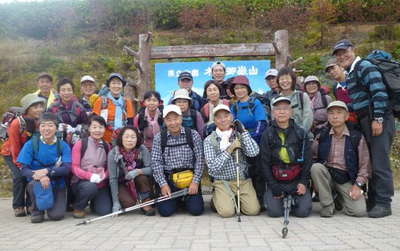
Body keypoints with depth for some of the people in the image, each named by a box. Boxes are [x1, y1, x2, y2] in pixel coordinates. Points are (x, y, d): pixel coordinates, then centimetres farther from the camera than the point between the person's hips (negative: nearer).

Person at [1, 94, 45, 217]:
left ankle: (30, 205, 5)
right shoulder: (16, 124, -28)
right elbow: (15, 148, -21)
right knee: (20, 176, -18)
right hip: (10, 153, -3)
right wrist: (20, 165, -19)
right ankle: (18, 207, -1)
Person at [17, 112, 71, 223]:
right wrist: (38, 176, -32)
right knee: (37, 183, -35)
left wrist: (47, 171, -29)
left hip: (57, 184, 0)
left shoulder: (63, 145, -5)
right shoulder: (30, 144, -6)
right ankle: (37, 210, -4)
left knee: (56, 215, -19)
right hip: (38, 184, 0)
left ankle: (56, 204, 19)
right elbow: (24, 169, -10)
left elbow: (67, 168, -13)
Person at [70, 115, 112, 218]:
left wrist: (104, 176, -14)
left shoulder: (106, 146, 9)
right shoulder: (80, 143, -3)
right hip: (82, 182, -3)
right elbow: (74, 167, -8)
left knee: (105, 211, -14)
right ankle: (78, 207, -4)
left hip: (101, 184, 3)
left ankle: (94, 201, 23)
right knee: (91, 187, -37)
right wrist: (90, 176, -23)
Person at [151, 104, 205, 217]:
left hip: (189, 178, 0)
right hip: (168, 179, 1)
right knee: (165, 210, -11)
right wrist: (163, 184, -9)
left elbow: (200, 159, -2)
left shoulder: (193, 135, 1)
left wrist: (195, 182, -10)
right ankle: (176, 199, 24)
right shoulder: (159, 138, 3)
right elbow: (156, 162, -1)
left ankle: (186, 198, 24)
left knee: (196, 209, -12)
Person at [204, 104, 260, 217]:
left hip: (243, 180, 2)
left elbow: (253, 153, -11)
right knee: (227, 212, -21)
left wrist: (243, 131, -8)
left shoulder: (240, 135, 6)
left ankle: (238, 199, 16)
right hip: (222, 182, -2)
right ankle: (216, 197, 11)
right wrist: (229, 150, -15)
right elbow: (213, 166, -10)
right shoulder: (209, 140, 0)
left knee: (253, 210, -14)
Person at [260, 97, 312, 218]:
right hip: (275, 181, -1)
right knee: (274, 212, -16)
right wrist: (274, 187, -8)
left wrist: (303, 182, -5)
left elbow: (308, 160, 5)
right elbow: (264, 163, -1)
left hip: (297, 180, 1)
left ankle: (294, 200, 19)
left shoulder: (301, 133, 6)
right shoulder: (267, 134, 2)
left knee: (303, 211, -14)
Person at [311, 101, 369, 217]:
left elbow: (364, 165, 1)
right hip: (326, 176, 1)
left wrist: (358, 184, -9)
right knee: (316, 167, -31)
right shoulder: (322, 136, 1)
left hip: (347, 181, 0)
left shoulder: (357, 137, -2)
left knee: (359, 211, -19)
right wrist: (315, 179, -10)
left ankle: (340, 198, 18)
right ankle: (328, 205, -13)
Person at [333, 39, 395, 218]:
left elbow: (379, 92, -18)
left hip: (378, 120, -10)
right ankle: (373, 201, 21)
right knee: (370, 162, 12)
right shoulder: (350, 74, 20)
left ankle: (383, 204, -1)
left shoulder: (365, 66, -7)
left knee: (380, 163, -8)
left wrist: (378, 119, -22)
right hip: (365, 122, 10)